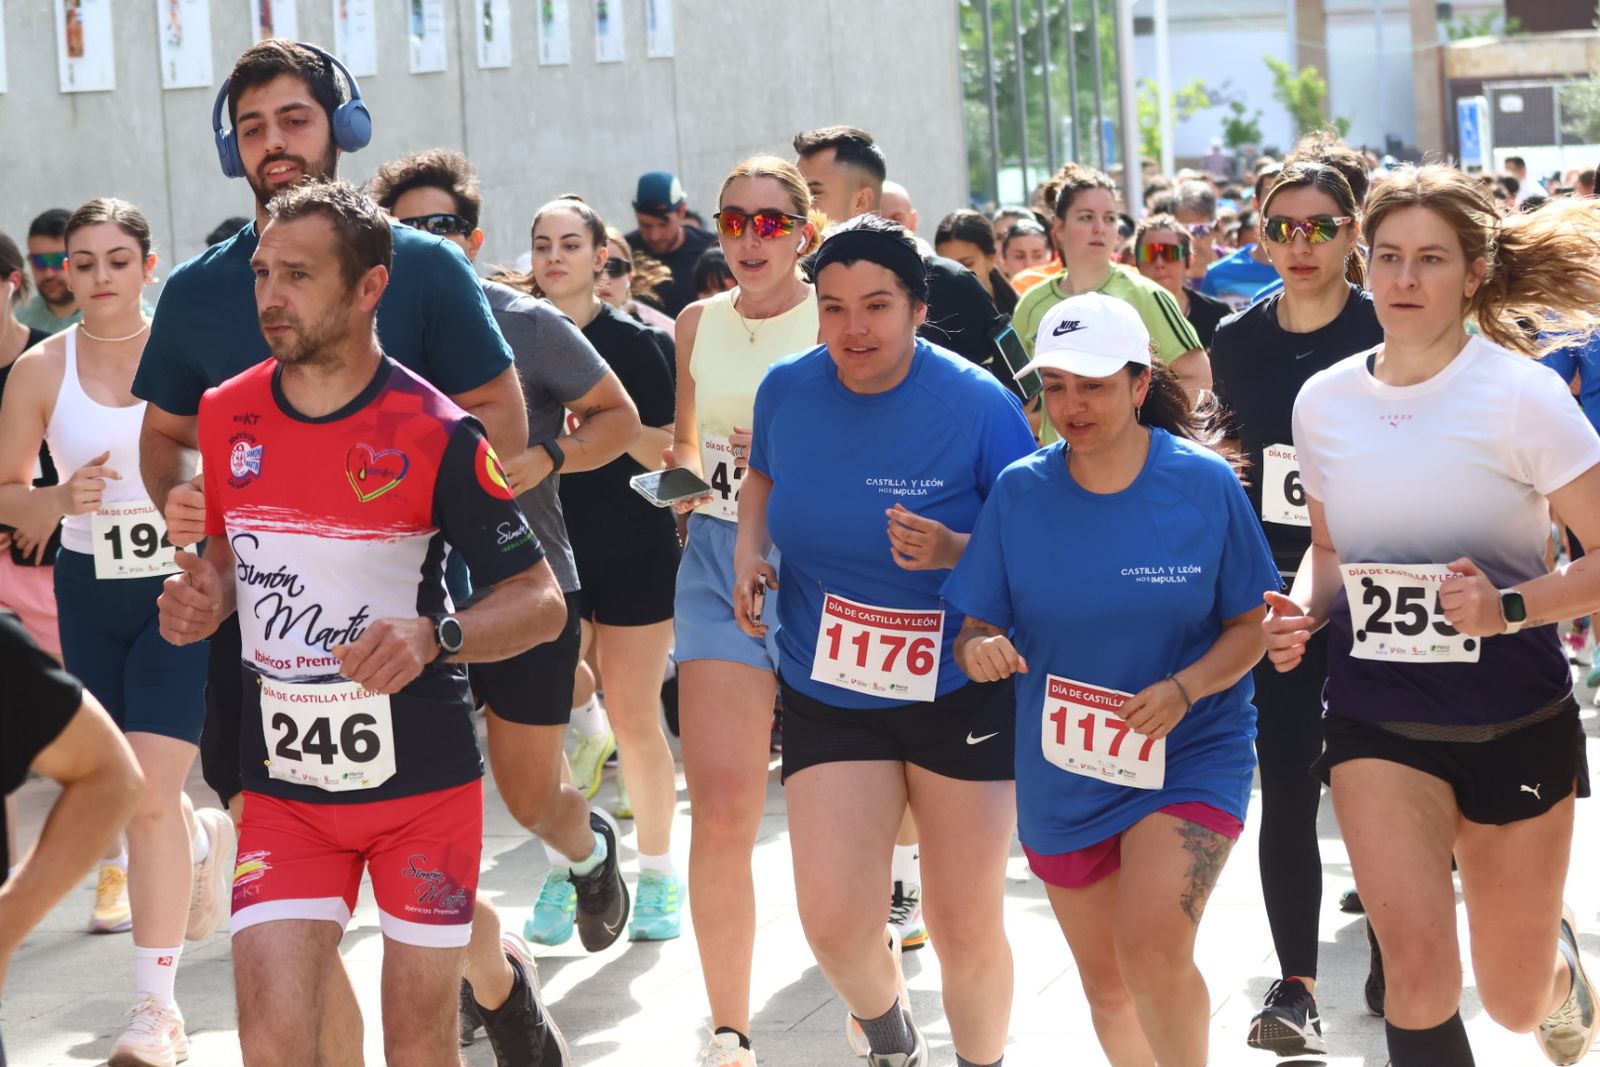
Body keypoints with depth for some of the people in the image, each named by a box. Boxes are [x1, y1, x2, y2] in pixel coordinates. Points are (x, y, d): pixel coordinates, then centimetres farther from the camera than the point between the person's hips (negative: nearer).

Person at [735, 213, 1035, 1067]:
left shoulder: (978, 405, -15)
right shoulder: (787, 389, -4)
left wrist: (955, 552, -27)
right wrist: (747, 548, 1)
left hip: (960, 693, -2)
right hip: (826, 696, 2)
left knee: (966, 927, 5)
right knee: (834, 924, -6)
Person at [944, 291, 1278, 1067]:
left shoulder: (1204, 483, -10)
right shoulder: (1019, 491, -6)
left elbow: (1252, 624, -4)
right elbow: (974, 628, -2)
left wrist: (1183, 689, -22)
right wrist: (981, 649, -26)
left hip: (1190, 756, -3)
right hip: (1061, 771, 3)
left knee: (1152, 949, -24)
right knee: (1105, 983, 14)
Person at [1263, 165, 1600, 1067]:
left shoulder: (1521, 394, -13)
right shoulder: (1324, 401, 0)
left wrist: (1509, 608, -27)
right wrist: (1304, 612, -3)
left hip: (1514, 721, -2)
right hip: (1376, 719, 2)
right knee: (1421, 973, -19)